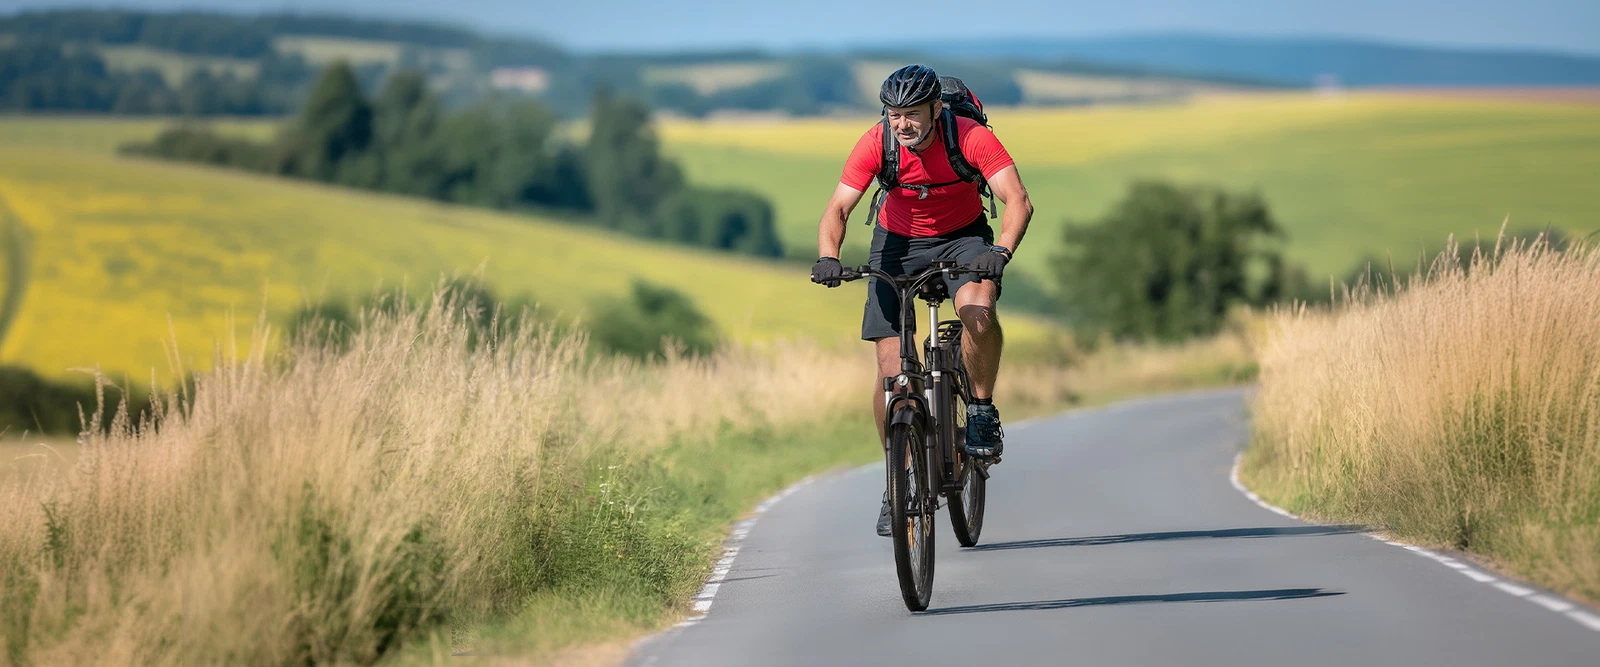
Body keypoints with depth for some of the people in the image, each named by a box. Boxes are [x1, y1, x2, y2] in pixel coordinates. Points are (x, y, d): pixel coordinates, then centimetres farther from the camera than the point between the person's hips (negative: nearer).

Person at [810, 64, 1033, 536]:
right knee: (891, 370, -7)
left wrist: (1001, 252, -52)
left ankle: (982, 412, -12)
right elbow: (838, 209, -26)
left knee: (977, 308, -35)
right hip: (898, 242, 1)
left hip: (963, 236, -1)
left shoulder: (971, 137, -27)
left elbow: (1018, 201, -34)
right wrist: (828, 257, -45)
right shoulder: (876, 144, -23)